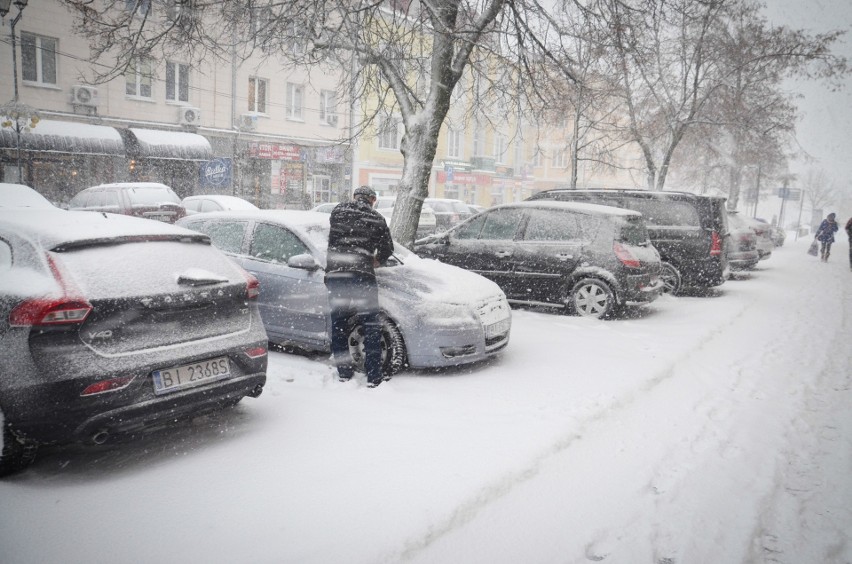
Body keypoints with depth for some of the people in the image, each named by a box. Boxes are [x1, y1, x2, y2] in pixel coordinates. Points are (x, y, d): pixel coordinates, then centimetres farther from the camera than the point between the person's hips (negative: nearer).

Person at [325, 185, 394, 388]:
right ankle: (374, 376, 2)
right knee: (371, 326, 3)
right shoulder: (377, 219, 8)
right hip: (362, 275, -2)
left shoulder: (338, 211, 12)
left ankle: (344, 373, 14)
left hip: (335, 274, 2)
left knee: (338, 325, 10)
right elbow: (387, 249, 11)